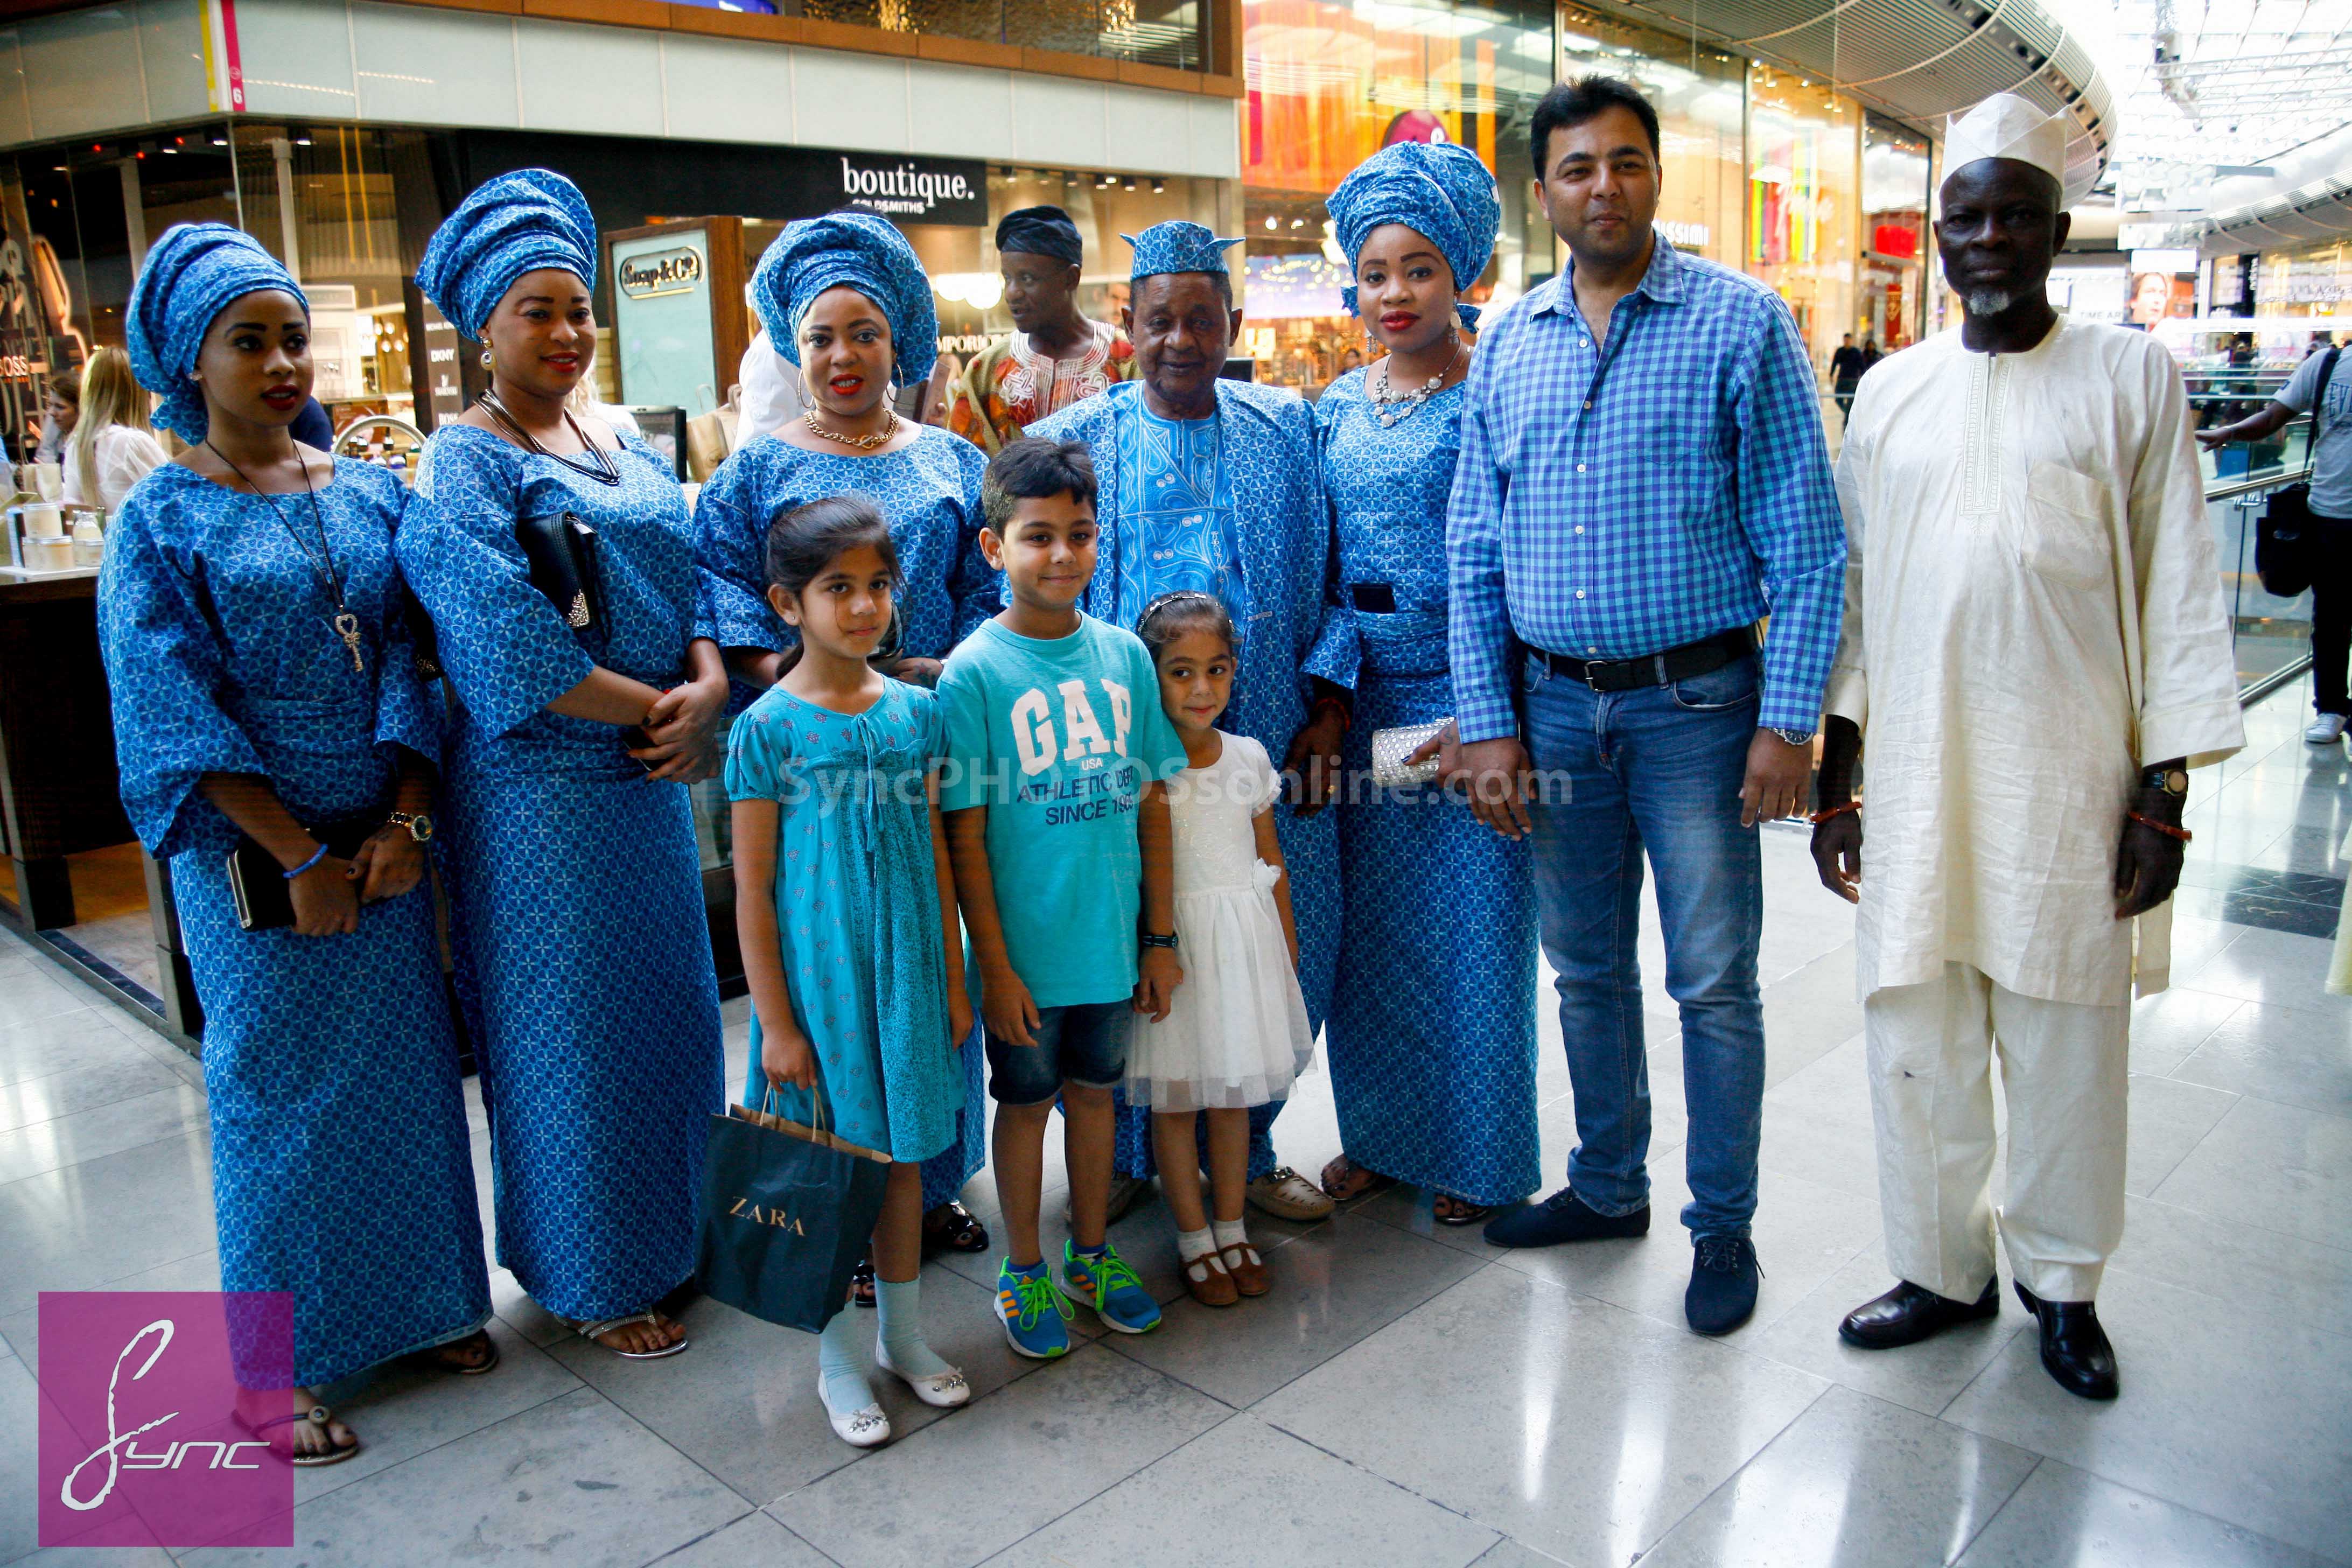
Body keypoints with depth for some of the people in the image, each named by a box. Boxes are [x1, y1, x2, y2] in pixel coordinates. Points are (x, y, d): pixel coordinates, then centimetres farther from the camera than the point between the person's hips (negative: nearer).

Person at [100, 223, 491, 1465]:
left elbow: (405, 661, 3)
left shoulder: (369, 495, 6)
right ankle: (282, 1361, 23)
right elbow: (178, 716, -10)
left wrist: (405, 821, -8)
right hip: (254, 856, -4)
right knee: (278, 1086, 6)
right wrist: (300, 857, -14)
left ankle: (421, 1298, 31)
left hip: (382, 840, 4)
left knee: (406, 1064, 11)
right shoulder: (161, 522, -6)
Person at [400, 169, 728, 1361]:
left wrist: (708, 684, -10)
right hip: (542, 791, -7)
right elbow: (509, 646, -20)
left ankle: (678, 1225, 34)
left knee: (671, 1003, 15)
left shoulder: (622, 446, 12)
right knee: (570, 1026, 4)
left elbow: (690, 582, 9)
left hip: (648, 775, 7)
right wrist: (654, 708, -15)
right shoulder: (464, 463, -9)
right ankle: (593, 1278, 21)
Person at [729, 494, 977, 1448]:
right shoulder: (768, 728, -11)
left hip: (905, 972, 4)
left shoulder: (917, 711, 1)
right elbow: (752, 892, -9)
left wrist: (954, 981, 7)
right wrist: (776, 1021, -10)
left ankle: (904, 1334, 34)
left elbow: (937, 859, 7)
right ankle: (838, 1358, 27)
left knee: (903, 1149, 15)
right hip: (816, 978, -4)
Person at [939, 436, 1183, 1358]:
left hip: (1112, 937, 4)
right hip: (1026, 946, -4)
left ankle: (1091, 1254, 38)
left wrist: (1161, 937, 5)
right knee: (1026, 1101, 13)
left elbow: (1151, 804, 4)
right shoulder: (975, 671, -13)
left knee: (1094, 1090, 19)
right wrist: (995, 965, -12)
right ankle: (1024, 1273, 32)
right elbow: (964, 836, -11)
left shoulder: (1125, 655, 0)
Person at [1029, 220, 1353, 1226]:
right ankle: (1124, 1155, 28)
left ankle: (1246, 1150, 29)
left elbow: (1332, 574, 9)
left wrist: (1329, 701, -1)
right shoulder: (1073, 442, 5)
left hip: (1267, 747, 2)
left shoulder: (1289, 428, 9)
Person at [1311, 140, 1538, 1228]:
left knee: (1472, 927, 5)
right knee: (1370, 924, 12)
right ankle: (1380, 1134, 30)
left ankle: (1478, 1156, 23)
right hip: (1364, 701, 5)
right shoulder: (1336, 410, 10)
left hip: (1469, 696, -5)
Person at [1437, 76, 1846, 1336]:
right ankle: (1608, 1186, 34)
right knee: (1586, 969, 16)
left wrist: (1788, 721, -12)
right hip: (1554, 705, 4)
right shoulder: (1507, 344, 7)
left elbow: (1802, 542, -6)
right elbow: (1473, 552, 7)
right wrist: (1486, 723, 1)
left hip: (1696, 703, -4)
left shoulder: (1741, 323, -3)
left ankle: (1723, 1226, 22)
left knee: (1713, 982, 4)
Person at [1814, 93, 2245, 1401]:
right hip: (1914, 774, 2)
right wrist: (1835, 777, 8)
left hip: (2070, 780, -2)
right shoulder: (1893, 391, 10)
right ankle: (1942, 1270, 26)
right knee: (1916, 1042, 7)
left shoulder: (2132, 377, 3)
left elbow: (2179, 591, 1)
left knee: (2067, 1046, 8)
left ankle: (2062, 1282, 28)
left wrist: (2165, 789, -5)